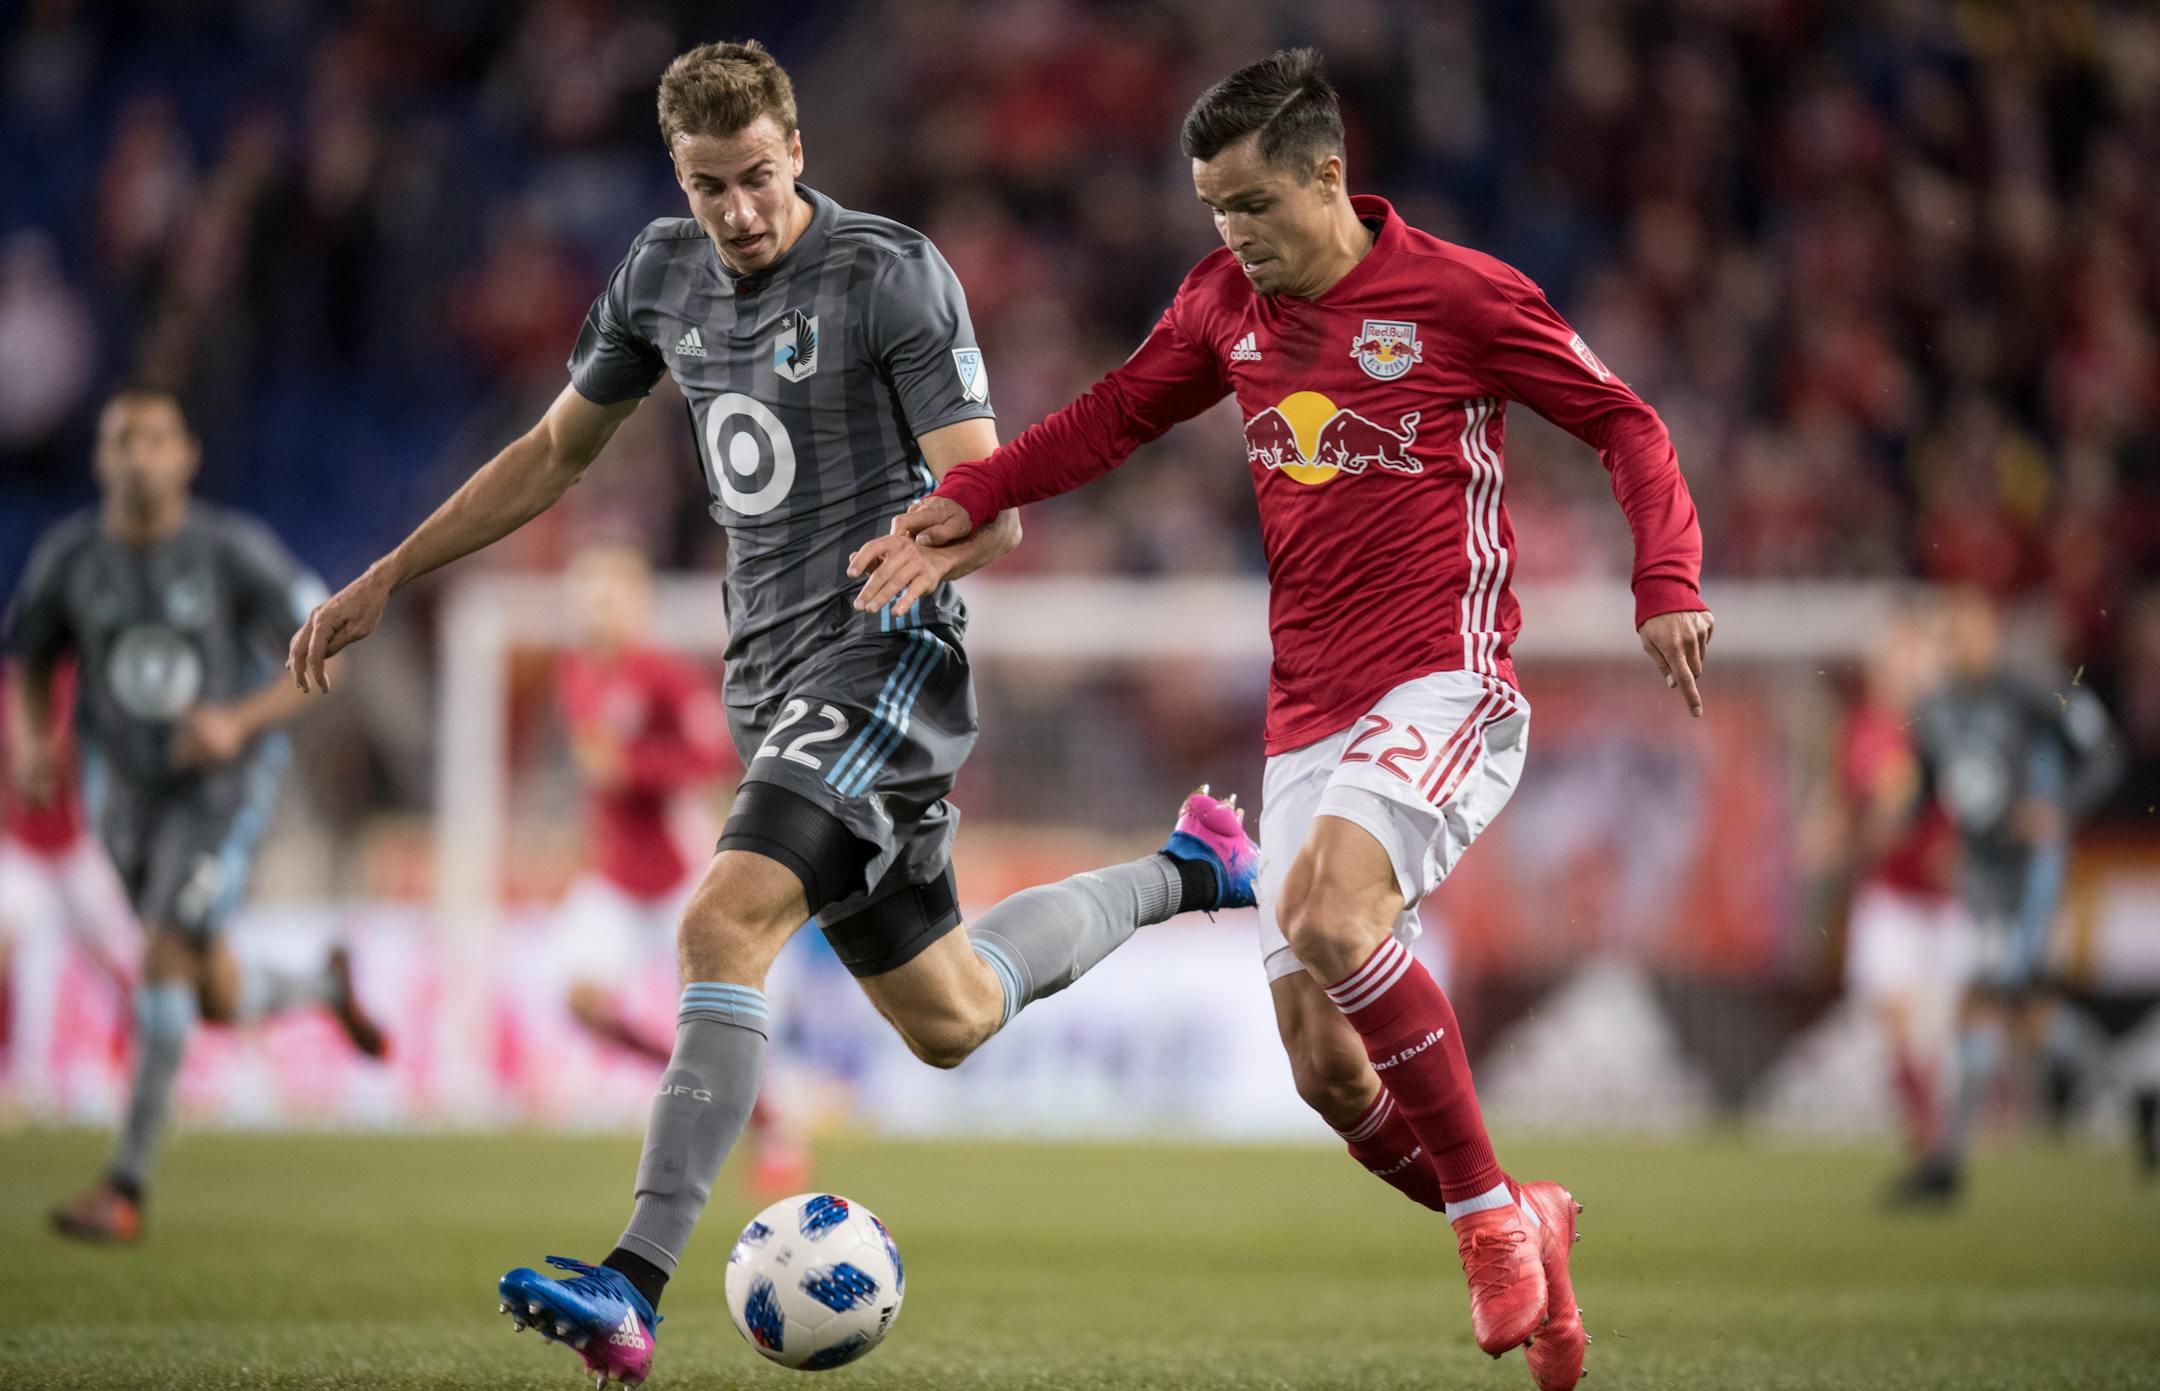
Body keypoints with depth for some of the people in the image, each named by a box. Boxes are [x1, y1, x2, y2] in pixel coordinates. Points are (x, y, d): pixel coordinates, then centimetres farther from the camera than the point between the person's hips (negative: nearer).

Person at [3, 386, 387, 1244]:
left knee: (165, 958, -20)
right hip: (126, 783, 4)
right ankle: (326, 988, 45)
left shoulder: (233, 551, -15)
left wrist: (241, 721, -23)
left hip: (224, 778, -4)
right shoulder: (69, 556, -6)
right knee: (220, 1002, 9)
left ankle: (126, 1187, -15)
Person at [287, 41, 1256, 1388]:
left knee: (722, 925, -27)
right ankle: (1184, 870, 43)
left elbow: (991, 509, -16)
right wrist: (382, 582, 15)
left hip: (886, 657, -8)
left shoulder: (894, 275, -13)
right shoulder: (664, 272, 7)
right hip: (775, 671, 8)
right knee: (951, 1020, 17)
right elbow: (554, 453, 20)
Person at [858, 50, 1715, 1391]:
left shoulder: (1460, 294, -6)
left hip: (1444, 689, -6)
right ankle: (1525, 1234, 25)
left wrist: (1668, 582, -15)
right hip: (1307, 718, 6)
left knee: (1329, 917, -32)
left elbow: (1625, 424, -1)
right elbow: (1116, 416, 23)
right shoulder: (1228, 302, 9)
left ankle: (1490, 1213, -16)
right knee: (1326, 1069, 0)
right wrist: (966, 500, 10)